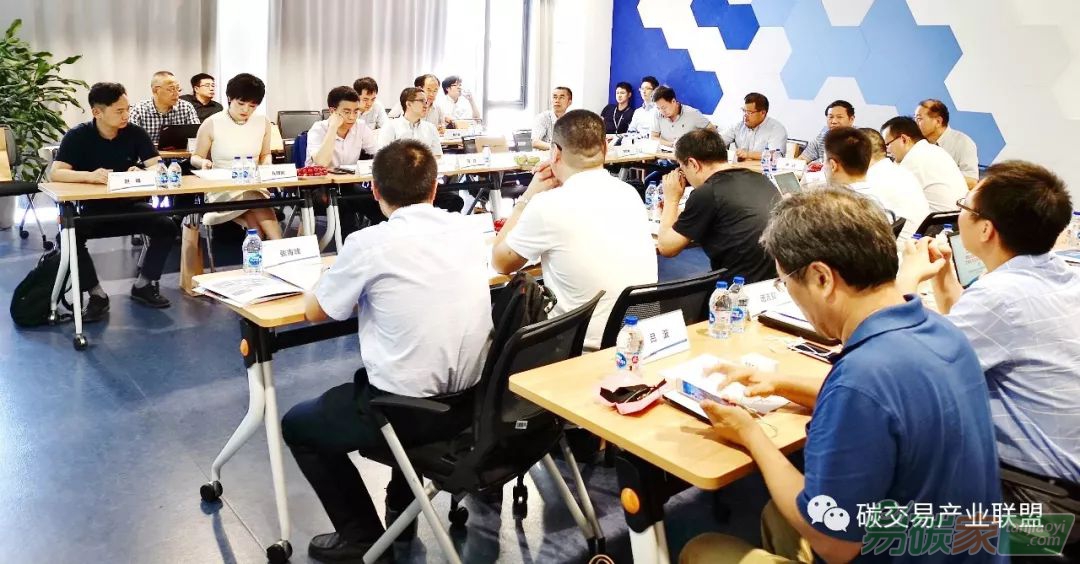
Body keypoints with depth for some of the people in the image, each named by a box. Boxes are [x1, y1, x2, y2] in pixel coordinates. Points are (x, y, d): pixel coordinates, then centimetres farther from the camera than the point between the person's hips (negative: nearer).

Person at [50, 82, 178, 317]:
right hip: (91, 208, -2)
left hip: (128, 205, 2)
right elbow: (55, 173, -20)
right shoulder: (77, 136, -10)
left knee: (167, 226, -23)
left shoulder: (135, 133, -3)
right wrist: (89, 175, -39)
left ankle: (143, 285, -2)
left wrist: (141, 173, -33)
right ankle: (97, 294, -12)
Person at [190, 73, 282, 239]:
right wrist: (204, 162, -17)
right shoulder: (211, 124, -5)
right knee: (257, 202, -33)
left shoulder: (263, 122, 5)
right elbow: (195, 158, 7)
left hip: (255, 187, 3)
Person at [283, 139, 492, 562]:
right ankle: (402, 508, 41)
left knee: (296, 425, 20)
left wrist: (355, 284, 19)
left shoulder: (369, 244, -15)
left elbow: (314, 312, 1)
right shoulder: (467, 231, 0)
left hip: (408, 411, -6)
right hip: (471, 400, 7)